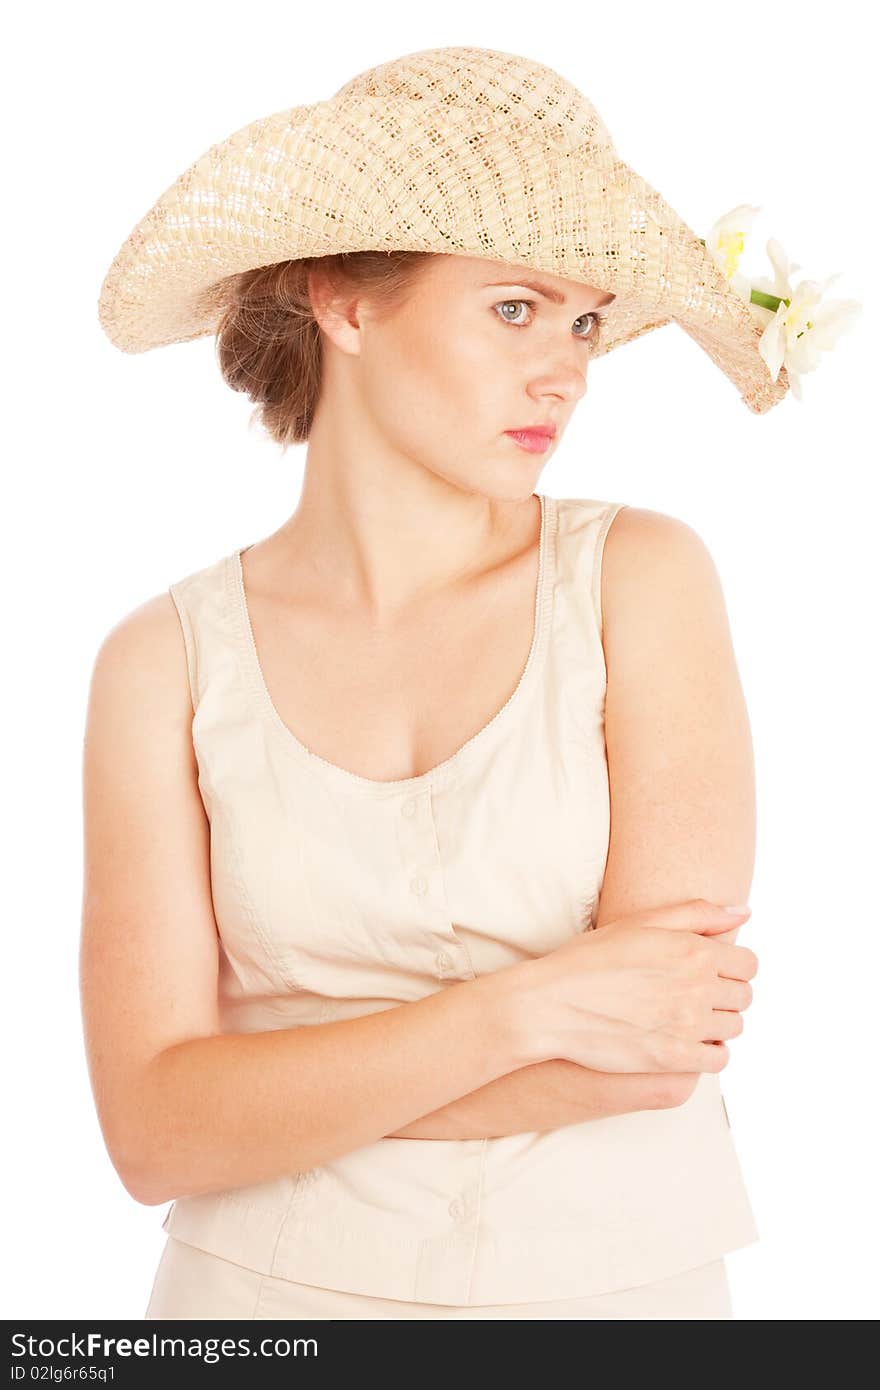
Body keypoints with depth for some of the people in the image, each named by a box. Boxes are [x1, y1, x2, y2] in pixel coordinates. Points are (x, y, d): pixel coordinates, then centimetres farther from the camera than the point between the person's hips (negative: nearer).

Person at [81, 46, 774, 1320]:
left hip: (618, 1285, 0)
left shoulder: (641, 577, -9)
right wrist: (520, 1010, -22)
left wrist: (274, 1084, -13)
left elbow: (667, 1047, -17)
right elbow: (157, 1133, -13)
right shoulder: (167, 663, -7)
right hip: (272, 1288, 0)